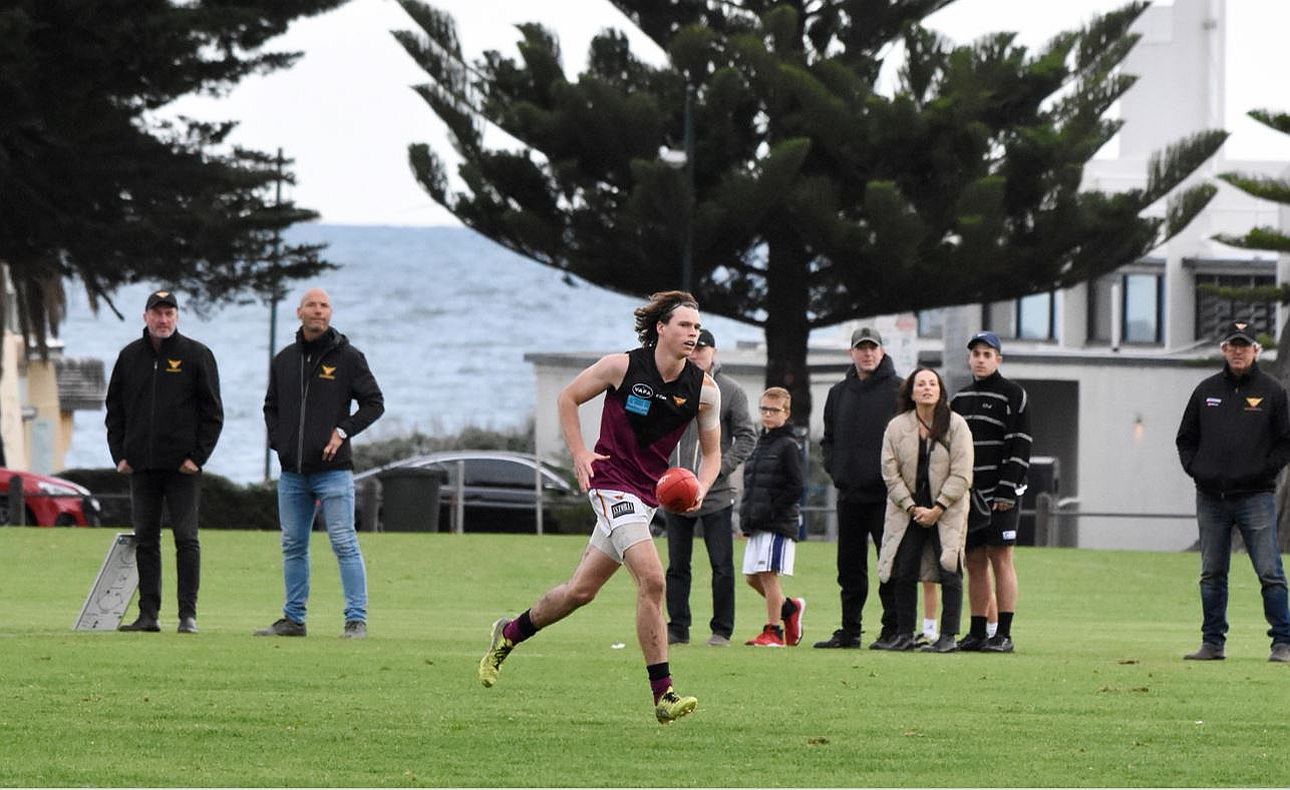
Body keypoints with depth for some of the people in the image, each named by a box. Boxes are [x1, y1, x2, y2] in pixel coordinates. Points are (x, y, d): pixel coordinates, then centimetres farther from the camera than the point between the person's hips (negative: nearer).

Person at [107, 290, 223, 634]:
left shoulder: (196, 356, 0)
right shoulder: (129, 357, 11)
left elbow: (212, 412, -1)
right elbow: (115, 409, 15)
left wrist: (198, 457, -8)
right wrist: (119, 454, 4)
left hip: (183, 466, -4)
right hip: (141, 465, 4)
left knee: (186, 538, -4)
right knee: (145, 540, 5)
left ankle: (188, 614, -3)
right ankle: (148, 613, 8)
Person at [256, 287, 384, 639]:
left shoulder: (348, 357, 0)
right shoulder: (284, 360, 13)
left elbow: (374, 403, 1)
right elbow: (271, 406, 23)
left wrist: (343, 431, -10)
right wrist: (277, 440, 6)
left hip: (333, 469, -5)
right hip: (292, 472, 5)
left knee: (344, 543, -8)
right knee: (293, 546, 9)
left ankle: (356, 619, -7)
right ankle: (293, 619, 16)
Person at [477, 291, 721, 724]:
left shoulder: (704, 389, -1)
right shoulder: (622, 366, -10)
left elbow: (711, 452, 9)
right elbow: (568, 397, 4)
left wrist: (700, 488, -10)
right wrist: (579, 453, -5)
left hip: (648, 493, 6)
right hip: (611, 480, -6)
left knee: (581, 591, 12)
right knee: (652, 579, -22)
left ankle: (509, 633, 37)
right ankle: (662, 695, -21)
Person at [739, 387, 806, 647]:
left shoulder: (788, 446, -8)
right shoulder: (761, 443, 17)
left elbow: (796, 488, -13)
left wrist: (771, 511, -16)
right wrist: (747, 514, 10)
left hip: (779, 524, -8)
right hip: (757, 525, 8)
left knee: (768, 575, -8)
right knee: (752, 577, 9)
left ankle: (772, 632, -2)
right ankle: (790, 608, 27)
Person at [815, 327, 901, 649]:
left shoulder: (898, 391, -2)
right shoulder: (839, 393, 15)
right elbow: (829, 438, 23)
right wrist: (834, 467, 7)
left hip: (886, 494, -6)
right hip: (850, 494, 6)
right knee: (850, 568, 8)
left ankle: (893, 629, -1)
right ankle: (849, 631, 13)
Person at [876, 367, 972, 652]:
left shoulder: (956, 426, -5)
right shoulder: (896, 428, 2)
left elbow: (961, 476, -7)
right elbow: (891, 473, 1)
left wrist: (937, 509, -12)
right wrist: (912, 507, -9)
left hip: (946, 510, -2)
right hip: (907, 510, 2)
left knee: (949, 572, -7)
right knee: (903, 572, -1)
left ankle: (949, 636, -4)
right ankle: (904, 634, 8)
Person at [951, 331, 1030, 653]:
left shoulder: (1013, 395, -3)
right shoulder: (961, 398, 17)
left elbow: (1019, 447, -9)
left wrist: (1007, 491, -16)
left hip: (1001, 494, -6)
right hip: (969, 493, 6)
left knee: (1000, 560, -8)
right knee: (974, 563, 6)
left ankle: (1004, 635, -8)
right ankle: (977, 633, 9)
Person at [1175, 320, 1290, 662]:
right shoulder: (1206, 391, 12)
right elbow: (1186, 438, 19)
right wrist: (1194, 468, 4)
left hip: (1256, 496, -4)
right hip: (1211, 498, 4)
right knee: (1212, 575, 7)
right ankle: (1213, 643, 14)